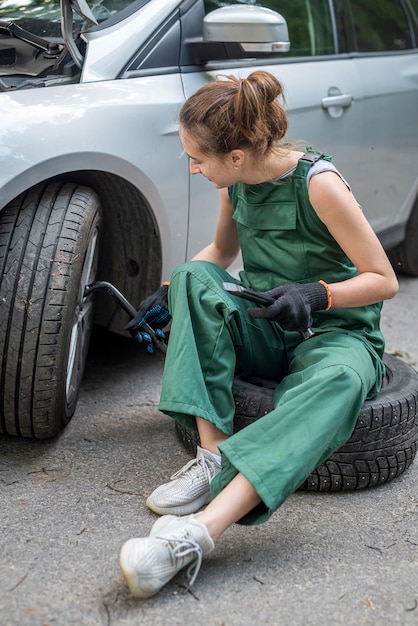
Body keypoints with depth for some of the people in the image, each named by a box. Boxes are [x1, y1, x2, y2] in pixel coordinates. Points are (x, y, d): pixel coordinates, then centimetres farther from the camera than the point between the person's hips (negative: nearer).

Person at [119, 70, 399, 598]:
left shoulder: (318, 183, -18)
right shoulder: (237, 183, 0)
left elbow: (383, 280, -13)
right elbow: (221, 251, 19)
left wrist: (317, 294, -29)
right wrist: (167, 295, 6)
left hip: (335, 333, -5)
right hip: (261, 332, 6)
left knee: (337, 380, -41)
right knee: (193, 277, -21)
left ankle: (197, 531, -55)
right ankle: (213, 453, -30)